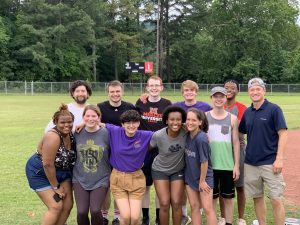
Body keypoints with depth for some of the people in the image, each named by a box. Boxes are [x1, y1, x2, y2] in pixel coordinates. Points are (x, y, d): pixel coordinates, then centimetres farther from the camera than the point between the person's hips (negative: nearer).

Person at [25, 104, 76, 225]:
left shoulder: (71, 134, -7)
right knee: (56, 207, -11)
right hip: (40, 172, -7)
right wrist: (56, 187, -18)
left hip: (62, 171, 7)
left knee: (67, 205, 2)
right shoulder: (53, 137, -29)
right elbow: (48, 165, -27)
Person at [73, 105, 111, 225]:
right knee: (81, 212, -8)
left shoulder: (106, 134, -8)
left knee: (95, 211, -15)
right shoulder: (77, 133, 0)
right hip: (80, 179, 2)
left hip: (100, 180, -2)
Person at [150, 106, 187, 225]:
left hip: (178, 171, 1)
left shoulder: (185, 132, -22)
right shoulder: (158, 135, -24)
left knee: (177, 203, -1)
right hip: (160, 170, -1)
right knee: (164, 204, -4)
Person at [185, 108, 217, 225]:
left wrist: (202, 180, -14)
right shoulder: (187, 135, -3)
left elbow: (204, 161, -20)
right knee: (194, 207, 11)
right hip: (190, 177, 7)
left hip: (204, 177, -7)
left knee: (207, 208, -4)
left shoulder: (201, 138, -24)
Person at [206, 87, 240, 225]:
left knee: (228, 197, 9)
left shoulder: (232, 118, 1)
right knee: (211, 197, 8)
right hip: (209, 165, 0)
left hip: (228, 165, 0)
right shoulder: (205, 116, 1)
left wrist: (236, 165, 0)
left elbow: (235, 143, 3)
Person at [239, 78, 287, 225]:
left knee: (276, 200, -3)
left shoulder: (273, 109, -6)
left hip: (270, 162, -5)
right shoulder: (247, 112, 9)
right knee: (257, 197, 13)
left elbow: (282, 134, -9)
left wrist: (279, 159, -15)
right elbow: (240, 134, 17)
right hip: (250, 162, 5)